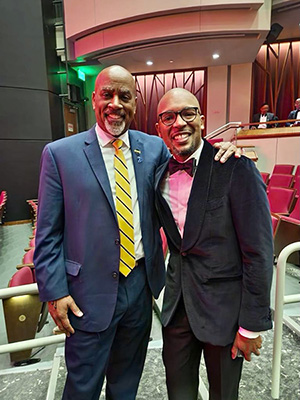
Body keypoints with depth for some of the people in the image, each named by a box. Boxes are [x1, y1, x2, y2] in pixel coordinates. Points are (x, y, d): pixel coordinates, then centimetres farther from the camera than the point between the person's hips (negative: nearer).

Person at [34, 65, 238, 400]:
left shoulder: (154, 147, 0)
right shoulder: (60, 154, -8)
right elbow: (48, 234, -6)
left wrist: (224, 150, -10)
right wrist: (54, 292, -9)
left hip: (142, 283, 3)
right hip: (91, 291, -2)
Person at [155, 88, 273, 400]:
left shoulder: (236, 168, -18)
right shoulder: (161, 175, 1)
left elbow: (258, 252, -17)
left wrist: (252, 325, -13)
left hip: (224, 305, -4)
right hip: (177, 303, 5)